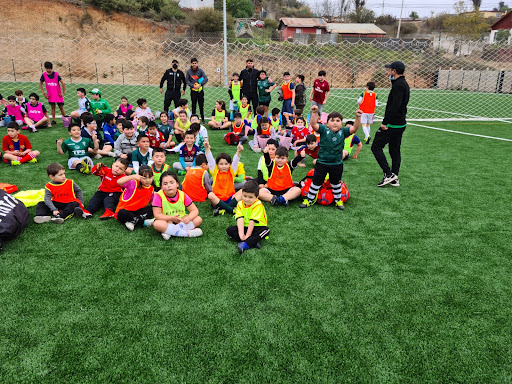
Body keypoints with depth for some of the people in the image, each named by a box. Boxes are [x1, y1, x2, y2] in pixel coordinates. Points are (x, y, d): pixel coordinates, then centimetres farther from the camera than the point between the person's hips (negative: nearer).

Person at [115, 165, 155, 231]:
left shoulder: (151, 189, 3)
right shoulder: (134, 183, -16)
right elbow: (119, 182, -32)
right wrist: (133, 176, -39)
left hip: (137, 211, 5)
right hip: (124, 210, -5)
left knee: (151, 209, -17)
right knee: (122, 214, -38)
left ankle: (132, 222, -26)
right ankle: (144, 222, -25)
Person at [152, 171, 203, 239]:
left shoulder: (182, 195, -9)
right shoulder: (159, 196, -15)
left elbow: (195, 210, -6)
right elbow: (157, 215, -18)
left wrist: (188, 218, -28)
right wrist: (172, 218, -32)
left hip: (181, 220, 3)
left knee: (198, 219, -18)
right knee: (157, 224, -36)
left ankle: (169, 232, -26)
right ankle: (188, 233, -30)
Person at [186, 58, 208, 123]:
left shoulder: (200, 70, -2)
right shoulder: (188, 71, 2)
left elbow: (206, 78, -9)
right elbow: (187, 80, 1)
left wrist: (200, 85, -21)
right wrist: (193, 86, -14)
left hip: (200, 91, -1)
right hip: (193, 91, 1)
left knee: (201, 105, 2)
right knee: (193, 105, 7)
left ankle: (202, 119, 10)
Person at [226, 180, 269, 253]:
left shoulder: (257, 205, -19)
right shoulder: (240, 204, -5)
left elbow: (252, 221, -23)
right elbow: (240, 219, -16)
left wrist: (247, 236, -25)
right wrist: (241, 234, -29)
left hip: (256, 227, -5)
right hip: (245, 227, 5)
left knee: (266, 230, -34)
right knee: (229, 230, -15)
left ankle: (245, 244, -40)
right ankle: (253, 242, -29)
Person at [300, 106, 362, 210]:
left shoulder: (343, 132, -3)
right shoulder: (324, 130, -9)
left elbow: (355, 128, -12)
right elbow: (313, 124, -22)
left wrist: (358, 117, -26)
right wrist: (314, 113, -36)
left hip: (337, 164, 2)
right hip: (322, 162, -2)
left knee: (336, 183, 20)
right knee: (316, 182, 9)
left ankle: (338, 200, 38)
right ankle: (309, 199, 25)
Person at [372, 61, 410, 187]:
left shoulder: (398, 85, -16)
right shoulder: (404, 84, 16)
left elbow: (395, 106, -26)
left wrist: (385, 122, -24)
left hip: (392, 125, -10)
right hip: (400, 124, 10)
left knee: (376, 147, -5)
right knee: (395, 151, 13)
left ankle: (389, 174, -8)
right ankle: (394, 179, 17)